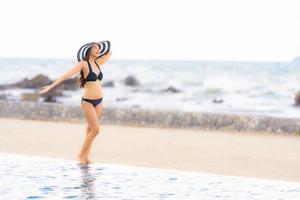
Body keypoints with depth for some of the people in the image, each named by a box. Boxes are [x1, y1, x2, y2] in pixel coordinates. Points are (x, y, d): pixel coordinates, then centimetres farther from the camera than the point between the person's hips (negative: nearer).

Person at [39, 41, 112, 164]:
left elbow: (109, 52, 23)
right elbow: (67, 74, -16)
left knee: (91, 129, 8)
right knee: (95, 129, -11)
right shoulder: (83, 64, -9)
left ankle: (85, 156, 14)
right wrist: (51, 86, -21)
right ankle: (81, 155, 1)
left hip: (99, 101, 7)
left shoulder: (97, 63, 9)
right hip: (88, 101, -7)